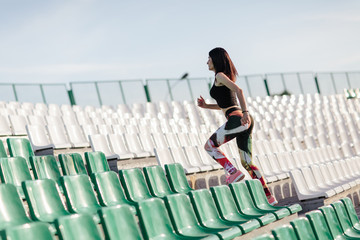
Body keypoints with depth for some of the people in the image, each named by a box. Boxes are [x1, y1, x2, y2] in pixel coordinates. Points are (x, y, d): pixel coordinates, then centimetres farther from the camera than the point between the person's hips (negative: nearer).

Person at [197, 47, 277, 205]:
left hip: (237, 119, -9)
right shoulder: (227, 77, 25)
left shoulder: (220, 76, -2)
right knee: (247, 162, 9)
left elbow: (238, 90, -19)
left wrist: (245, 112, -25)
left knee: (209, 146, 7)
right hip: (245, 121, 9)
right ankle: (269, 198, 5)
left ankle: (233, 173, -5)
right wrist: (206, 106, 23)